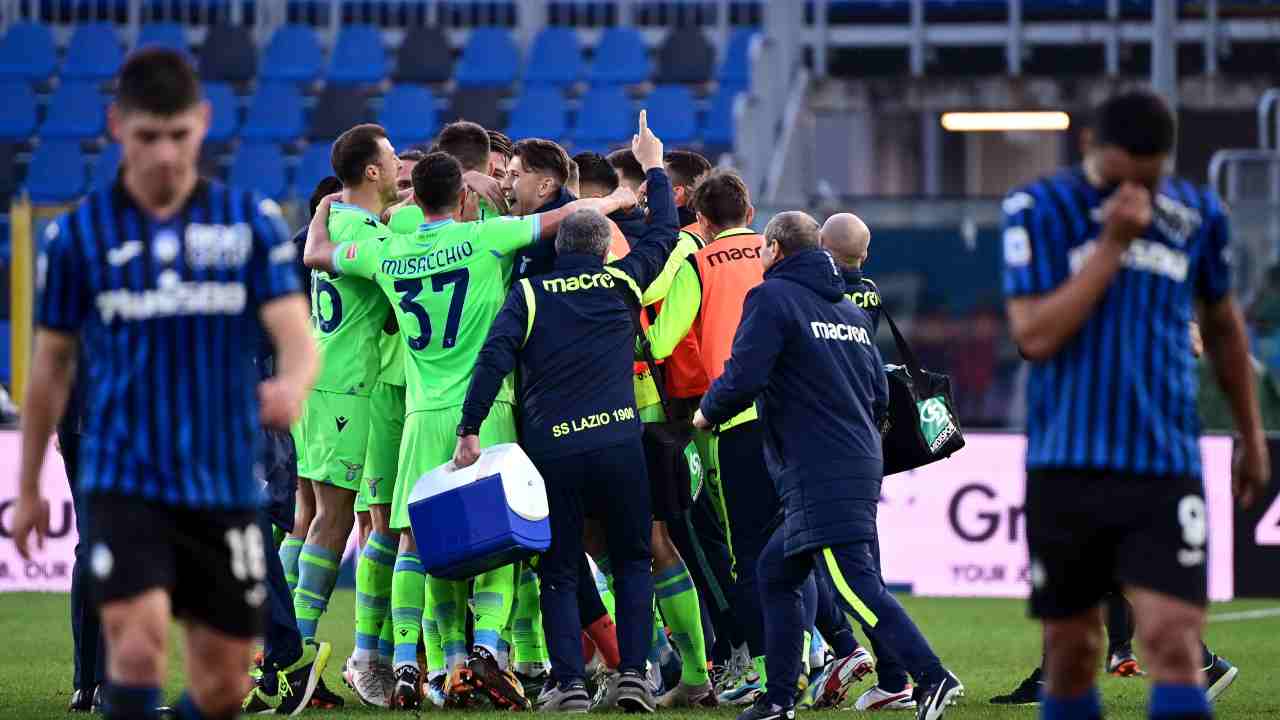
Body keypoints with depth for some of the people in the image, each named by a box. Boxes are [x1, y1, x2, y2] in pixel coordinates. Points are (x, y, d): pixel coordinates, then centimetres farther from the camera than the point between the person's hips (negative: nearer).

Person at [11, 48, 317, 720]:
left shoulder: (251, 221, 1)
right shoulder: (77, 235, 0)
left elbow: (296, 335, -9)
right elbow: (52, 366, 9)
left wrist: (292, 385, -33)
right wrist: (28, 489, 15)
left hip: (225, 487, 2)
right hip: (123, 483, -2)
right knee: (138, 645, -22)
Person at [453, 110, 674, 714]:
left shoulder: (528, 293, 3)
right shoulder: (622, 282, 6)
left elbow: (494, 358, -10)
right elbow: (664, 232, 21)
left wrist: (470, 430, -9)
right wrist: (653, 167, 34)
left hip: (550, 450, 0)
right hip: (618, 445, 1)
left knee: (559, 572, 7)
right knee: (632, 562, 13)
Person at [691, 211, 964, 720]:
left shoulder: (771, 297, -6)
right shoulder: (850, 310, 19)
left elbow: (742, 378, -16)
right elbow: (879, 396, 18)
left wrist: (707, 412, 3)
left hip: (820, 478, -9)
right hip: (861, 465, 9)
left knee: (854, 583, -13)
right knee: (776, 570, 17)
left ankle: (932, 678, -24)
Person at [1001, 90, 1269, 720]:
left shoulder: (1198, 215, 6)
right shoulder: (1037, 211, -2)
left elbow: (1222, 324, 23)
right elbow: (1035, 336, -13)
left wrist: (1251, 437, 30)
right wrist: (1112, 243, -16)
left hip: (1166, 469, 1)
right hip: (1066, 471, -1)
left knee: (1174, 643, -14)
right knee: (1071, 652, 5)